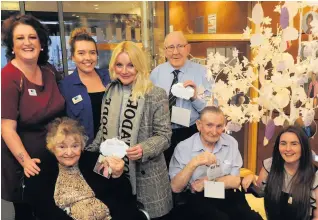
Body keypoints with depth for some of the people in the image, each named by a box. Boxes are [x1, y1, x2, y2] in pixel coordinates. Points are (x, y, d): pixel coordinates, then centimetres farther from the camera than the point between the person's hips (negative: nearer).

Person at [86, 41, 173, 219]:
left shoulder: (156, 95, -11)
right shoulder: (110, 92, 6)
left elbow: (164, 135, -11)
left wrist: (144, 149, -27)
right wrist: (90, 153, 11)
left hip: (145, 175, -4)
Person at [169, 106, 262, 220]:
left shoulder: (231, 143, 3)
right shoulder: (183, 148, -7)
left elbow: (235, 181, 2)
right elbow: (176, 188, -12)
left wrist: (207, 182, -9)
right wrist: (193, 163, -25)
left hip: (228, 195, 4)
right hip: (198, 199, -3)